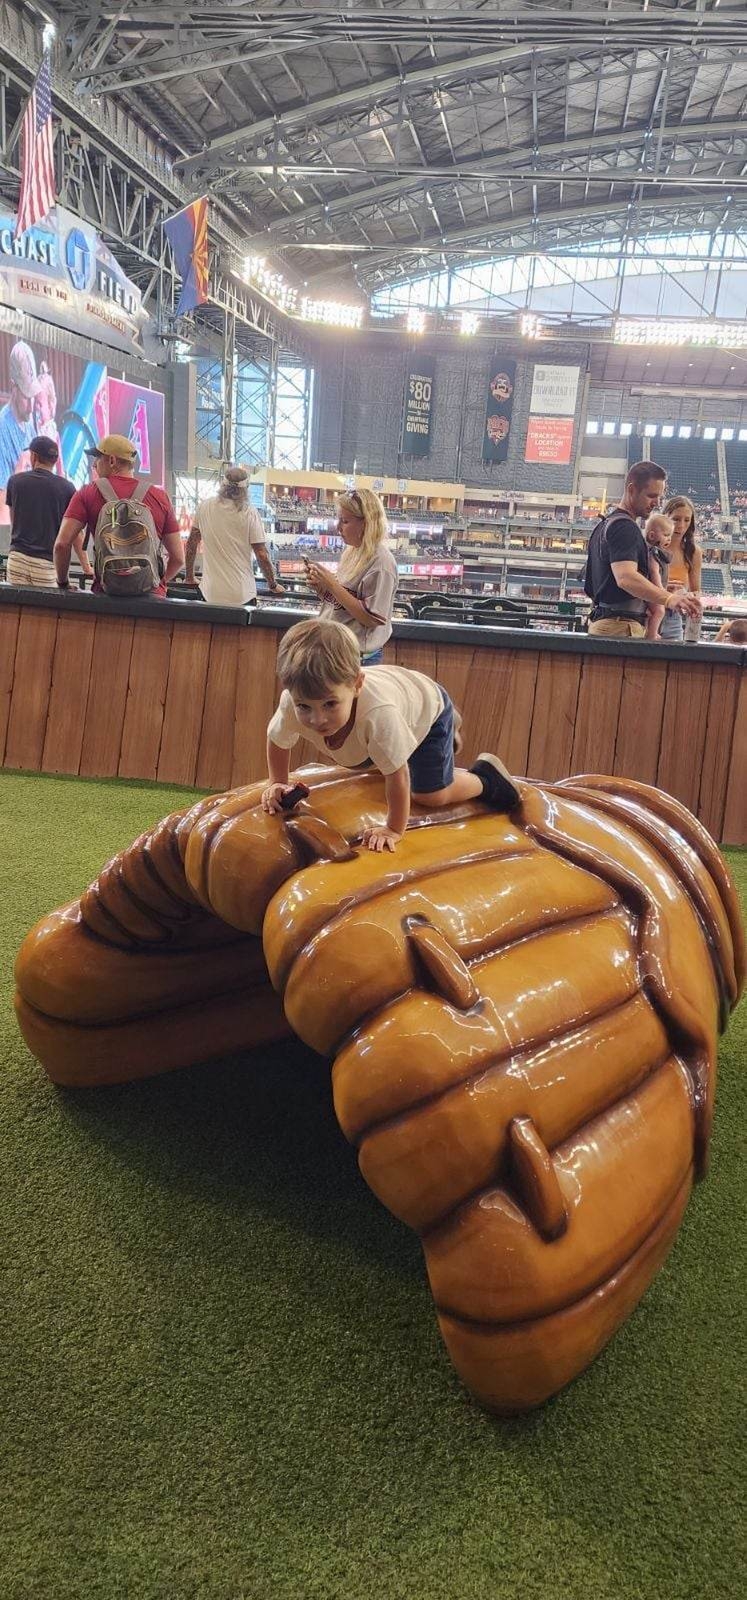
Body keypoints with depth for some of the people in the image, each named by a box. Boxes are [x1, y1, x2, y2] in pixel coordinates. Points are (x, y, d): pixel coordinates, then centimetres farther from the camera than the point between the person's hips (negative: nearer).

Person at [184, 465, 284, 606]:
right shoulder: (250, 514, -9)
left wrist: (189, 578, 22)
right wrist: (273, 585, 6)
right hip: (241, 595, -2)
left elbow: (191, 544, 9)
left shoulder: (204, 507, 0)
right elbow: (262, 555, -8)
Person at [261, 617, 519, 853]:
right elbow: (277, 740, -11)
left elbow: (398, 777, -38)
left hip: (427, 705, -6)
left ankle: (485, 776, 17)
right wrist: (278, 783, -14)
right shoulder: (294, 703, -35)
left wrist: (394, 830, -32)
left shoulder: (378, 713, -50)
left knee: (431, 795, -9)